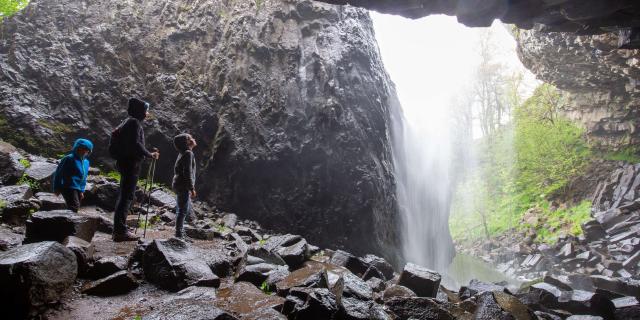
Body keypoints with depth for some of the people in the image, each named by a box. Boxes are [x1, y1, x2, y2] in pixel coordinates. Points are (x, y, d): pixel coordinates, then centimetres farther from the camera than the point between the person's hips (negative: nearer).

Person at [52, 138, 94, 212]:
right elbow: (58, 173, -8)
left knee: (76, 207, 13)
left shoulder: (86, 162, 14)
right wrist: (57, 188, -9)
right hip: (68, 187, -8)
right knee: (74, 207, -20)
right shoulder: (69, 158, -10)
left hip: (78, 189, 8)